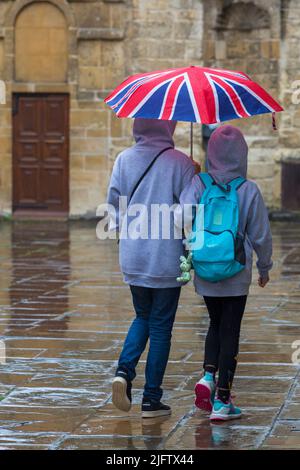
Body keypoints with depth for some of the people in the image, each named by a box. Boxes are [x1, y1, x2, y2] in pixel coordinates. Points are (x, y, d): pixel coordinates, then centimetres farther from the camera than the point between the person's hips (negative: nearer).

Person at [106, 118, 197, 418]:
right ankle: (151, 400, 10)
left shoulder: (124, 159, -1)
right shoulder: (180, 163, -12)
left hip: (131, 256, 4)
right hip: (167, 258, -4)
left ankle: (124, 370, -2)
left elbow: (113, 202, 5)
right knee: (160, 326, 7)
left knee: (143, 317, 23)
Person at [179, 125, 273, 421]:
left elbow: (186, 218, -22)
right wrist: (264, 267, 14)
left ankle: (208, 375, 1)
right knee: (230, 331, 5)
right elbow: (261, 235, 0)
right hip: (236, 275, -2)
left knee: (216, 324, 22)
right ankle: (222, 400, 5)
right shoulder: (249, 191, -8)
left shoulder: (198, 185, -6)